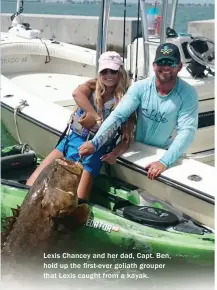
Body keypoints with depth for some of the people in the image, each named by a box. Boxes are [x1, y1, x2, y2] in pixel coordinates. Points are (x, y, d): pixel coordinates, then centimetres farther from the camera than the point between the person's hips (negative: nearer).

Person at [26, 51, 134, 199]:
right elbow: (77, 93, -20)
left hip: (95, 150, -3)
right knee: (31, 187, -7)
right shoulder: (93, 86, 6)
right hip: (73, 140, 3)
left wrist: (115, 153, -20)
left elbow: (126, 138, 0)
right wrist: (97, 117, -24)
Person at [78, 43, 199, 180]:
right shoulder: (140, 87, -13)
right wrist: (95, 143, -35)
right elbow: (117, 116, -20)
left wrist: (165, 162, -38)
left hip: (165, 153, -1)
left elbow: (187, 131, -24)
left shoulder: (188, 94, -17)